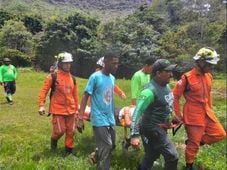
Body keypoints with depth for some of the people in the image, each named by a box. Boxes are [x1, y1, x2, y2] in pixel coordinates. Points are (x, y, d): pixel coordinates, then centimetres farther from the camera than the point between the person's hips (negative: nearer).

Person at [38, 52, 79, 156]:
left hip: (70, 109, 5)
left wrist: (76, 108, 14)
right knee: (59, 131, -3)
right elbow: (43, 91, -8)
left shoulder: (72, 78, 8)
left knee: (71, 131, 8)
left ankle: (69, 151, 24)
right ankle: (54, 141, 31)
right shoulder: (53, 76, -7)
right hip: (58, 109, -5)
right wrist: (41, 105, -17)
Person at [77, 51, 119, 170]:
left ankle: (96, 156, 37)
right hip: (99, 120, -7)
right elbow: (85, 97, -12)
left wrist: (113, 115, 16)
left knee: (111, 146, 14)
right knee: (106, 147, -4)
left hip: (110, 119, 7)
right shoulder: (95, 77, -13)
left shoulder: (112, 78, 6)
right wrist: (80, 118, -15)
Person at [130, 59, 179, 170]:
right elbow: (137, 112, -30)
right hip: (152, 128, -9)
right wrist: (134, 135, -34)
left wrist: (170, 120, 25)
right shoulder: (150, 91, -26)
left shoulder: (165, 85, 2)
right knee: (172, 157, -8)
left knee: (152, 156, 21)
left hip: (160, 127, 9)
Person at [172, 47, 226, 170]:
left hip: (207, 113, 7)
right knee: (194, 143, 4)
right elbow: (175, 96, -12)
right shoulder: (187, 77, -17)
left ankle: (193, 142, 24)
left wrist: (209, 109, 17)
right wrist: (178, 115, -9)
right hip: (193, 115, -7)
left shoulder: (208, 76, 5)